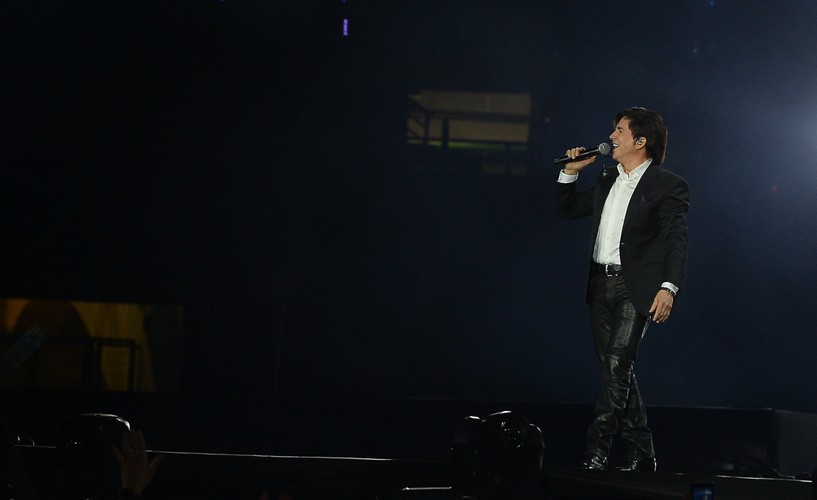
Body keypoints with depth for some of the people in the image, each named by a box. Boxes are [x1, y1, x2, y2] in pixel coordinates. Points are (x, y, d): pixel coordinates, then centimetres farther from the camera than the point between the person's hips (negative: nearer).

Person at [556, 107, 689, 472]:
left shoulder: (668, 186, -3)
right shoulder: (607, 181, 18)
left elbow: (676, 240, -11)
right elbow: (566, 210, 29)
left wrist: (669, 287, -24)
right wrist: (570, 172, 13)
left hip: (636, 287, -7)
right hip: (601, 284, 7)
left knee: (617, 364, -17)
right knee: (617, 372, 8)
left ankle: (597, 451, -18)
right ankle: (640, 455, 15)